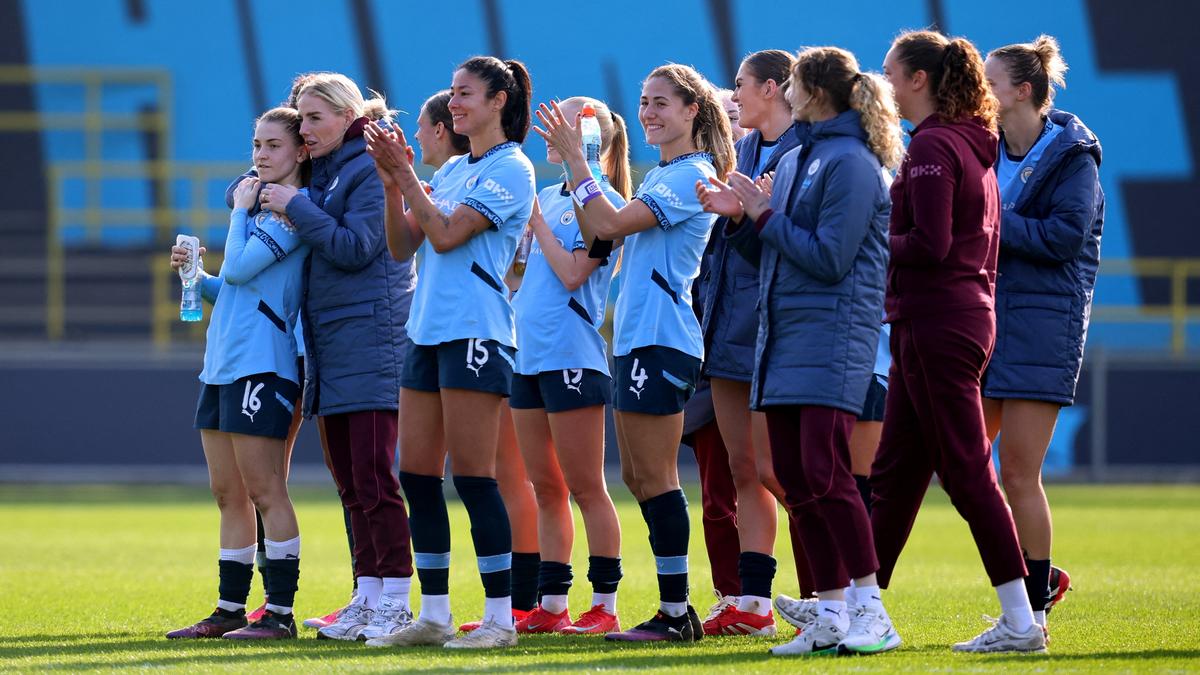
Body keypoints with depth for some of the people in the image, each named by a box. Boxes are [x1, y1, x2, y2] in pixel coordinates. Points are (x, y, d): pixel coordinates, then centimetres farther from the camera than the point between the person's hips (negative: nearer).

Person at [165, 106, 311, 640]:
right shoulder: (264, 206, 19)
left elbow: (240, 268, -17)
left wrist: (240, 209, -4)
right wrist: (197, 276, 8)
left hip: (261, 365, -10)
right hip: (223, 365, 10)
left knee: (265, 492, -8)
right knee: (228, 493, 11)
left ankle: (280, 613, -6)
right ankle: (230, 611, 17)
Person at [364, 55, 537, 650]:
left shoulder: (510, 169, -7)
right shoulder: (450, 170, 18)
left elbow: (446, 235, -15)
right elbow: (403, 246, 13)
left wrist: (406, 175, -11)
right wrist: (392, 184, 1)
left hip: (475, 333, -8)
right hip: (427, 332, 8)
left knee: (472, 477, -9)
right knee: (416, 476, 6)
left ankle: (500, 617, -6)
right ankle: (433, 615, 12)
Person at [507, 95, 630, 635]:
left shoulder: (601, 200, -7)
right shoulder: (548, 196, 15)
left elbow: (573, 272, -16)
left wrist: (535, 219, -11)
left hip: (572, 355, -8)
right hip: (530, 354, 8)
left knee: (585, 487, -5)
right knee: (546, 488, 10)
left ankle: (604, 605, -1)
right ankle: (550, 606, 13)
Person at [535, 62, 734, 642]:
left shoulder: (693, 175, -11)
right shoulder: (659, 176, 19)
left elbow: (614, 223, -20)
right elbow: (599, 237, 17)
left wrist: (574, 158, -15)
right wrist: (573, 164, 11)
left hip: (661, 339, -10)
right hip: (637, 336, 10)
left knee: (653, 477, -8)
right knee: (638, 477, 10)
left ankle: (676, 613, -6)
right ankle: (675, 609, 13)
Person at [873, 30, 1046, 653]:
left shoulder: (933, 146, -14)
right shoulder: (972, 146, 15)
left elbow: (931, 246, -21)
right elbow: (987, 244, 19)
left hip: (936, 324, -10)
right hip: (966, 314, 10)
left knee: (967, 474, -7)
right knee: (894, 471, 13)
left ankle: (1021, 623, -6)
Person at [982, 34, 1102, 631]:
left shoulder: (1072, 156, -7)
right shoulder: (988, 151, 12)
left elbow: (1066, 235, -17)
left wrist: (992, 225, -16)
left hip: (1043, 324, -7)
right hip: (985, 318, 7)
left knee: (1018, 472, -7)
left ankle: (1033, 611, 3)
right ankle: (1038, 575, 17)